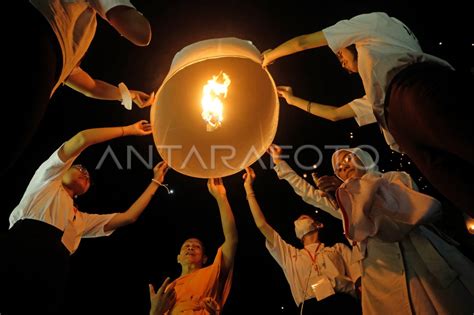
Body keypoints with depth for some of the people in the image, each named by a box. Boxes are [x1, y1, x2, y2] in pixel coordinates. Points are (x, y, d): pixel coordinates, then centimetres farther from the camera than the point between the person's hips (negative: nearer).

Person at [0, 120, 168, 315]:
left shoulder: (82, 220, 33)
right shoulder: (50, 179, 24)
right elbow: (82, 139, 13)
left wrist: (156, 181, 34)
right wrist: (129, 130, 19)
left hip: (53, 272, 5)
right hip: (21, 251, -4)